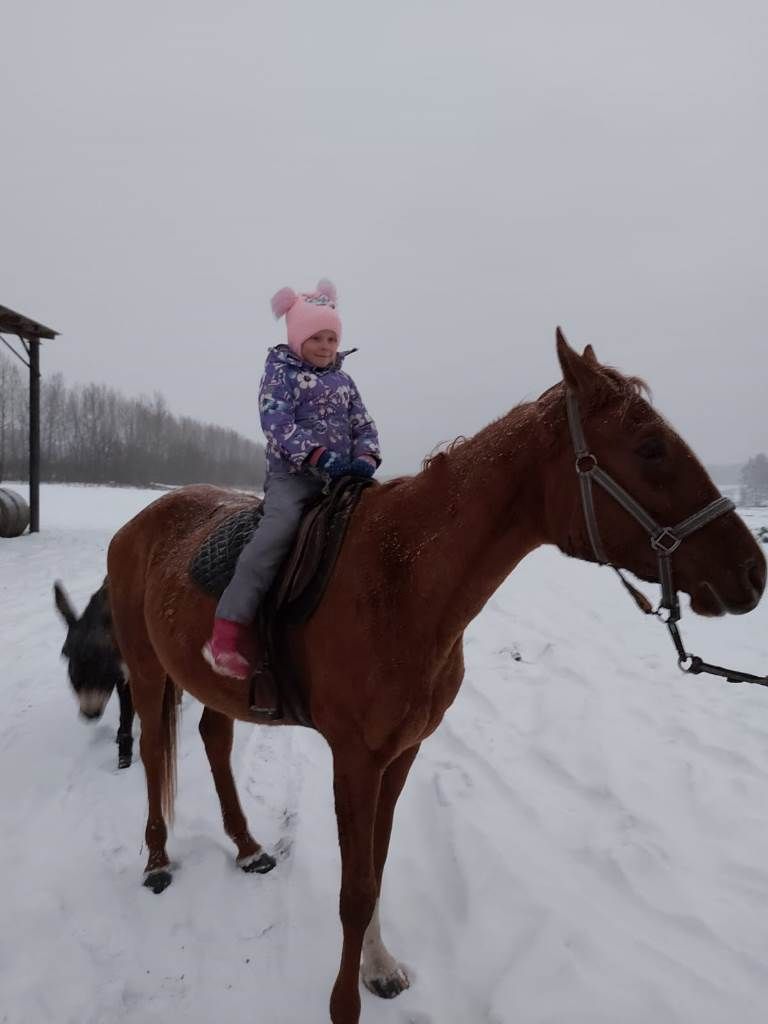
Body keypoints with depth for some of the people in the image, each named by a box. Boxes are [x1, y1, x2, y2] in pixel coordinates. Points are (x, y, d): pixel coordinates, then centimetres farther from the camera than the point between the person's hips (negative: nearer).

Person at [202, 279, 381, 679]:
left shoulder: (343, 381, 21)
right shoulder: (280, 371, 5)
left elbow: (364, 426, 16)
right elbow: (276, 420, -11)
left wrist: (365, 457, -8)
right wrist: (318, 454, -24)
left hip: (341, 475, 6)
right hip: (292, 472, -6)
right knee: (278, 529, -30)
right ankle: (229, 634, -28)